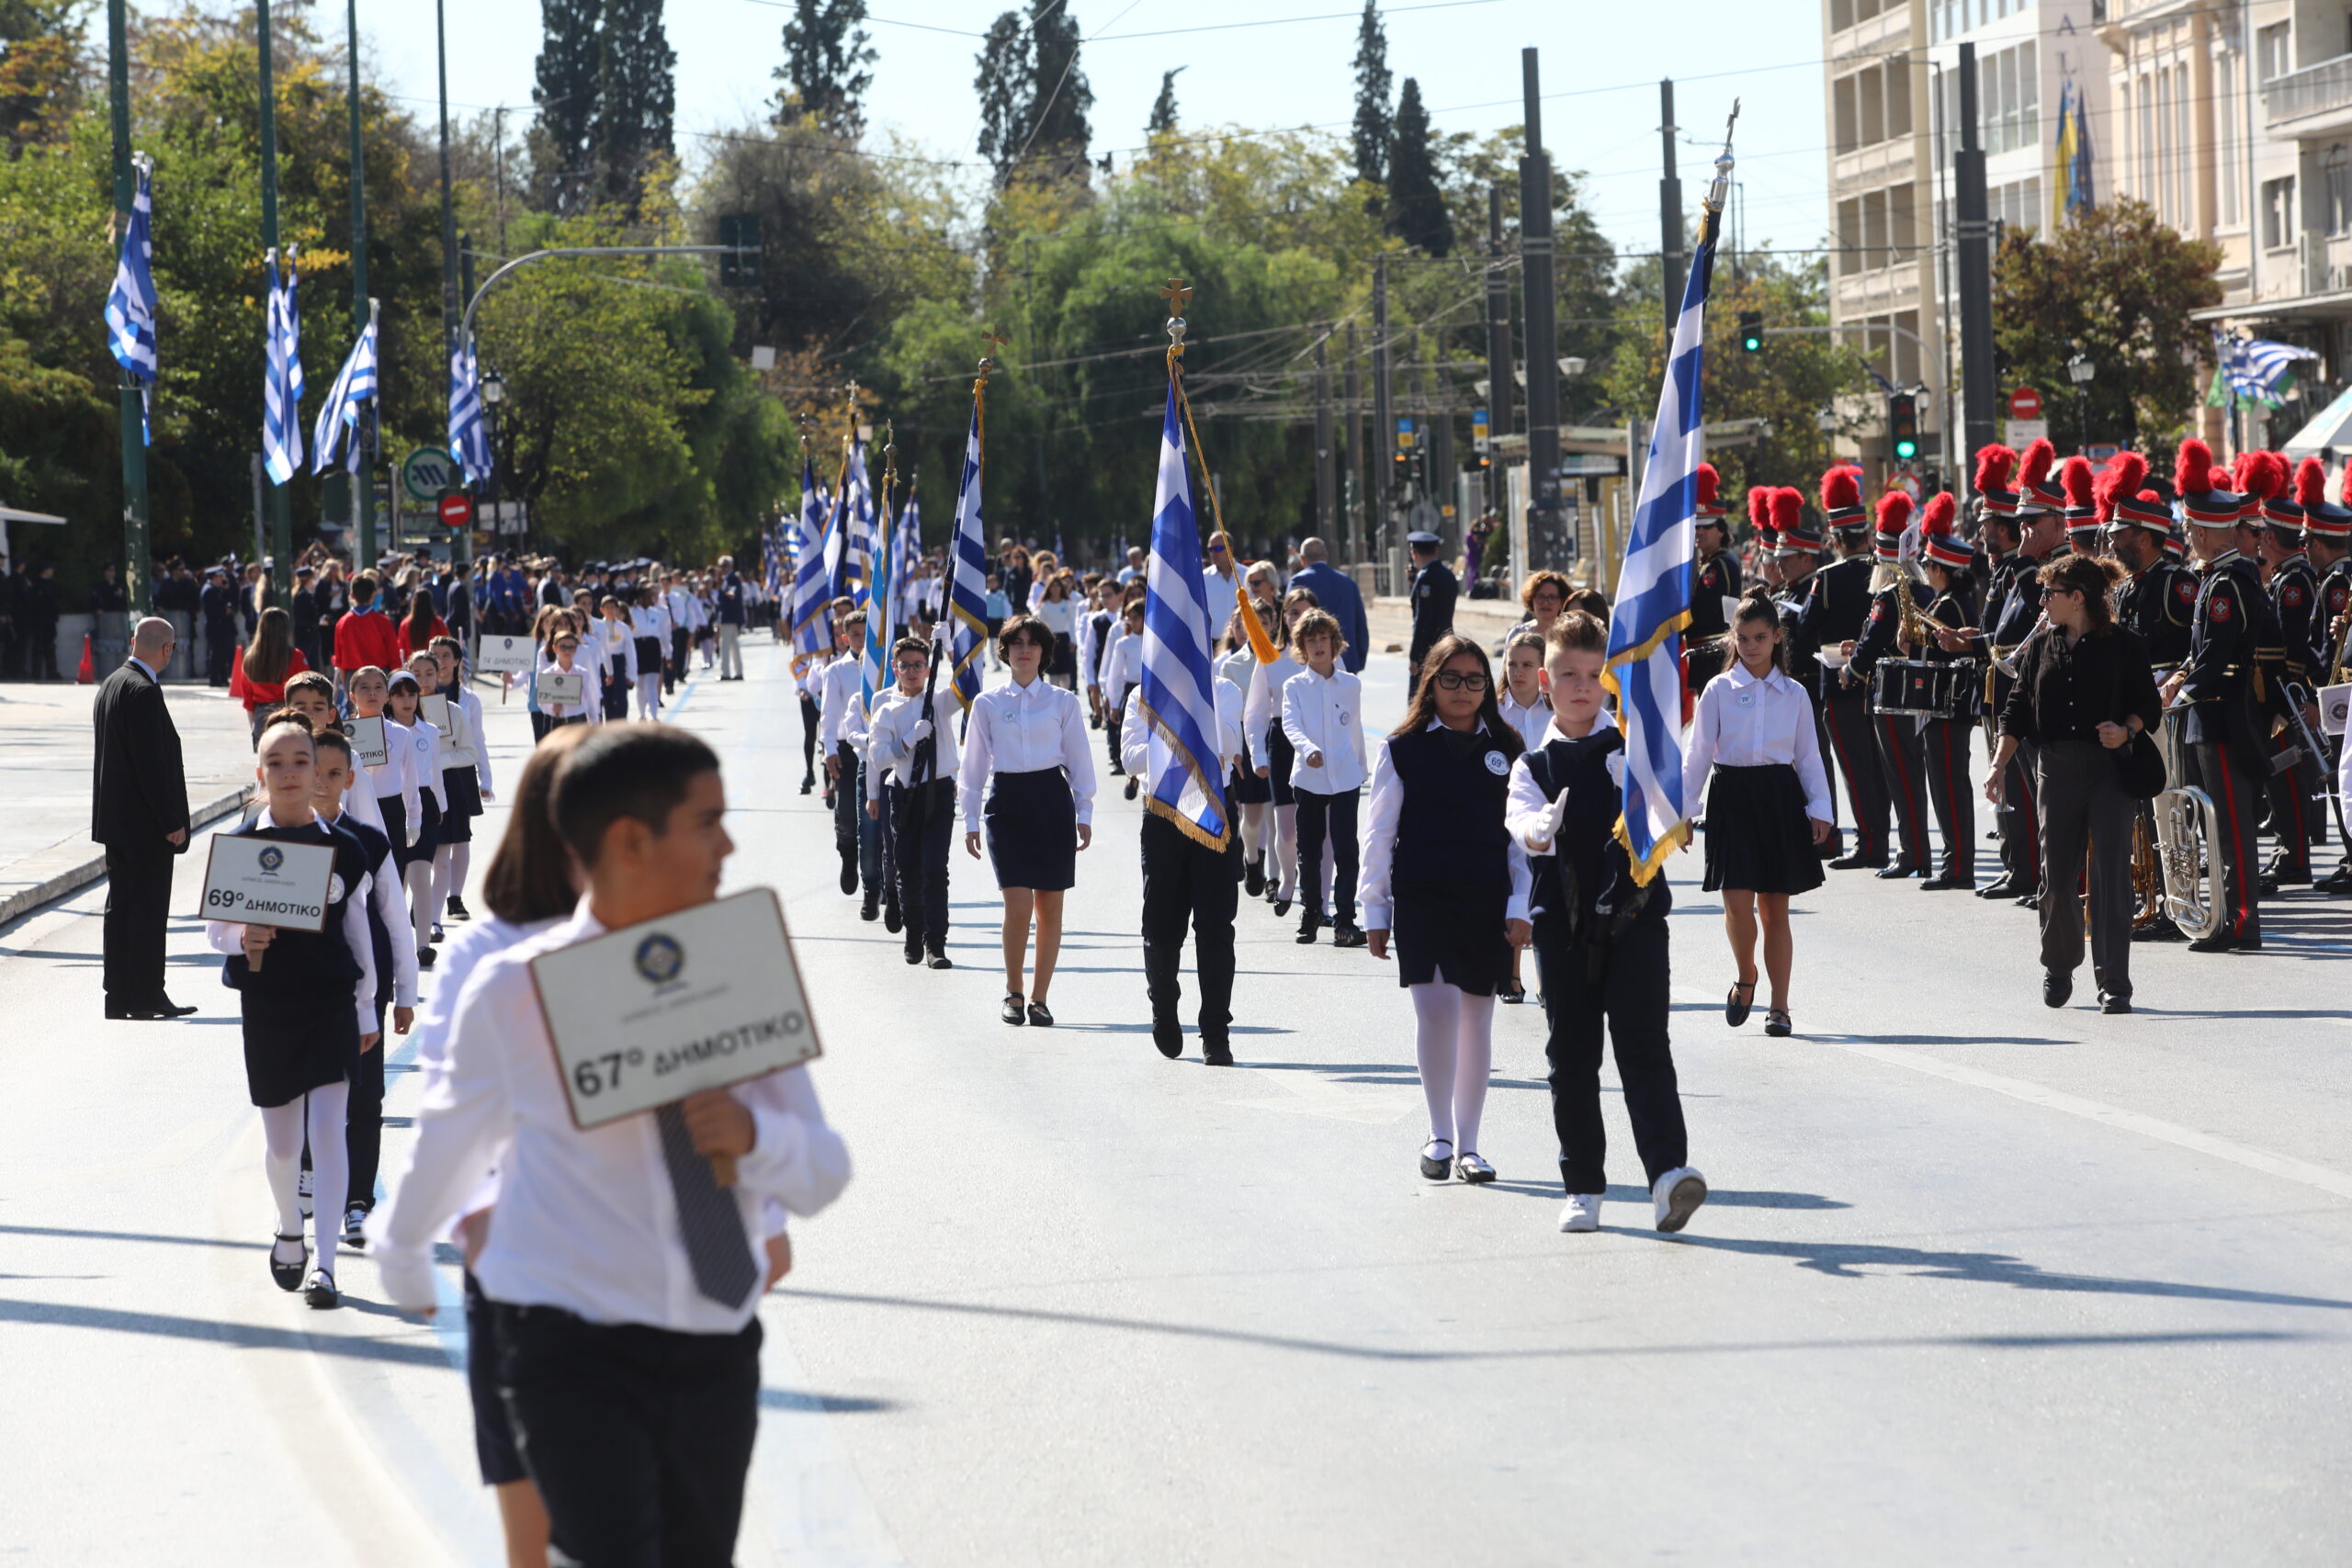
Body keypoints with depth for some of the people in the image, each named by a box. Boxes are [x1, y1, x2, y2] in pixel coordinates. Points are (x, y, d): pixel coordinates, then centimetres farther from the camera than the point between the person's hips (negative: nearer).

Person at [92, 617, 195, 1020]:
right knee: (148, 909, -4)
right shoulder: (143, 691, -18)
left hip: (113, 818, 9)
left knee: (121, 907, 11)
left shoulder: (111, 684, 11)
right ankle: (146, 997, -1)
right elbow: (152, 762, -21)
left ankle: (119, 996, 14)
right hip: (145, 821, -9)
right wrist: (171, 821, -17)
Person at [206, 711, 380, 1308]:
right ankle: (290, 1232, 39)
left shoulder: (343, 849, 0)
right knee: (282, 1141, 11)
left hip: (331, 1003, -1)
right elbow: (213, 926, 2)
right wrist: (242, 937, -21)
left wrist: (365, 1010, 9)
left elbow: (357, 930, 7)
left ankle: (322, 1264, -11)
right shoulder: (240, 848, -1)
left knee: (327, 1131, -12)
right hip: (267, 1007, 1)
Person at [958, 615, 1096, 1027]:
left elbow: (1079, 760, 9)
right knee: (1018, 905, -12)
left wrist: (1084, 814, 4)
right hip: (1006, 803, -1)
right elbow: (974, 765, 11)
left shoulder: (1063, 702, 7)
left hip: (1052, 800, 1)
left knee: (1049, 907, 1)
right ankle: (1013, 992, 5)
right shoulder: (987, 704, 7)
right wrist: (970, 820, 8)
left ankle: (1039, 998, 9)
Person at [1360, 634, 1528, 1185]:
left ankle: (1467, 1145, 17)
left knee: (1476, 1017, 7)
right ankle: (1439, 1135, -4)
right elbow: (1379, 834, 6)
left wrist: (1520, 907, 1)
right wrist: (1374, 910, 4)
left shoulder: (1507, 751, 8)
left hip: (1488, 901, 2)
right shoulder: (1403, 749, 4)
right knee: (1436, 1006, -18)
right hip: (1421, 896, -2)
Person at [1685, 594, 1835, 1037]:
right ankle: (1745, 978, 15)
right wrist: (1683, 810, 1)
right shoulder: (1718, 690, 3)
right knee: (1737, 904, -12)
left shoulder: (1793, 694, 7)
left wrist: (1819, 809, 3)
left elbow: (1808, 756, 11)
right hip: (1732, 796, -1)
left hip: (1780, 797, 1)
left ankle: (1779, 1006, 11)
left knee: (1775, 910, 4)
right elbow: (1698, 754, 5)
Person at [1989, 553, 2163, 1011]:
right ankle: (2058, 966, 27)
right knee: (2057, 876, 4)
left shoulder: (2124, 644, -1)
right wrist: (1998, 763, 3)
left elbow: (2148, 706, 2)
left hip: (2110, 769, -3)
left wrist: (2126, 731, -18)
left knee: (2112, 876, -7)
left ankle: (2113, 984, -4)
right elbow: (2018, 708, 11)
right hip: (2057, 769, 3)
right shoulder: (2040, 646, 9)